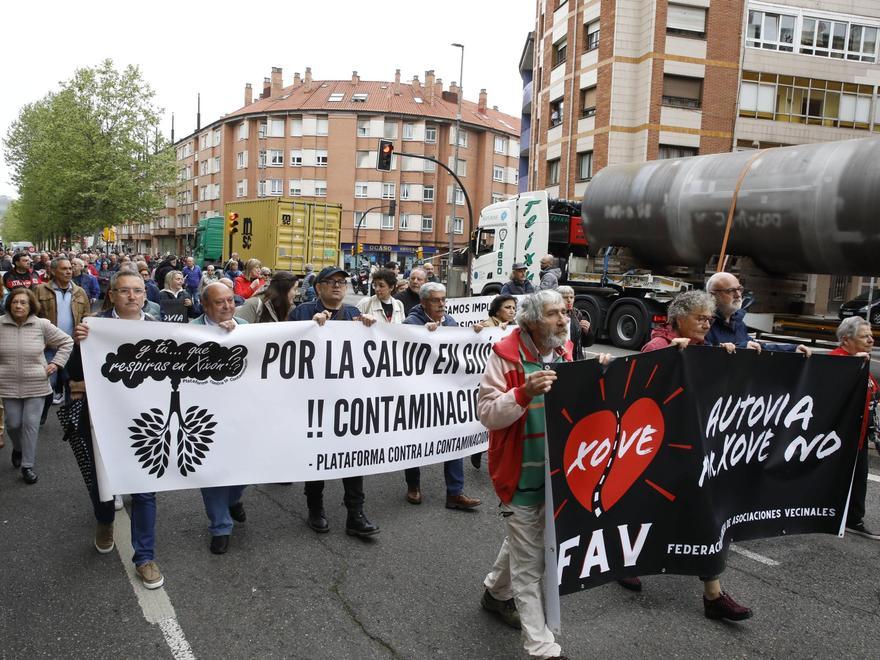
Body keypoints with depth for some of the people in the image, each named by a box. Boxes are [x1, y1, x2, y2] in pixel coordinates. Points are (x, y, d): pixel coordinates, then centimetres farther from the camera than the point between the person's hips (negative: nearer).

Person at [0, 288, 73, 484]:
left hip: (36, 385, -1)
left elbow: (66, 342, 5)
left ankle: (27, 465, 10)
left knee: (31, 424, -1)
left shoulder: (42, 325, -5)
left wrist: (56, 363, -1)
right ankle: (18, 448, 40)